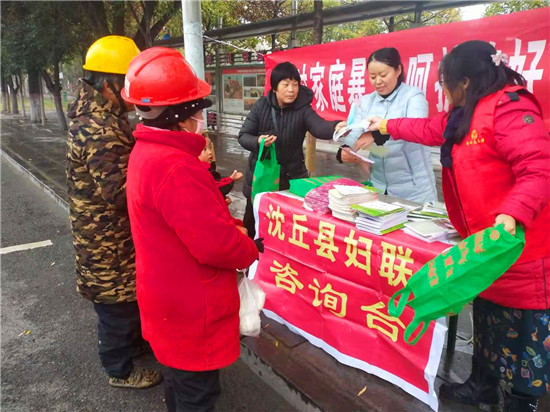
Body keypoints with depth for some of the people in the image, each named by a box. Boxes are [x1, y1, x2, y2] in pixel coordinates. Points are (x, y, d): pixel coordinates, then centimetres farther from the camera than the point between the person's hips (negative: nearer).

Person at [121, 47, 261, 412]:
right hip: (192, 309, -10)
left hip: (170, 297, 10)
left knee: (180, 380, 31)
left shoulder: (148, 151, 3)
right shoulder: (176, 168, -31)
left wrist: (229, 224, 2)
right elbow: (216, 244, -31)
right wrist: (252, 250, -12)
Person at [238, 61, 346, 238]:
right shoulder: (261, 106, -4)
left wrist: (336, 126, -51)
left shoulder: (303, 109, -9)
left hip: (291, 177, -1)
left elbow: (319, 126, -29)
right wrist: (258, 141, -25)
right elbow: (243, 135, -3)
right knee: (252, 222, 16)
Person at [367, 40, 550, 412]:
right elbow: (430, 129, 28)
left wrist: (512, 214, -39)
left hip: (520, 245, -10)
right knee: (487, 316, 20)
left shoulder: (509, 110, -19)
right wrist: (387, 126, 36)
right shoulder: (465, 115, 12)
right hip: (485, 241, 10)